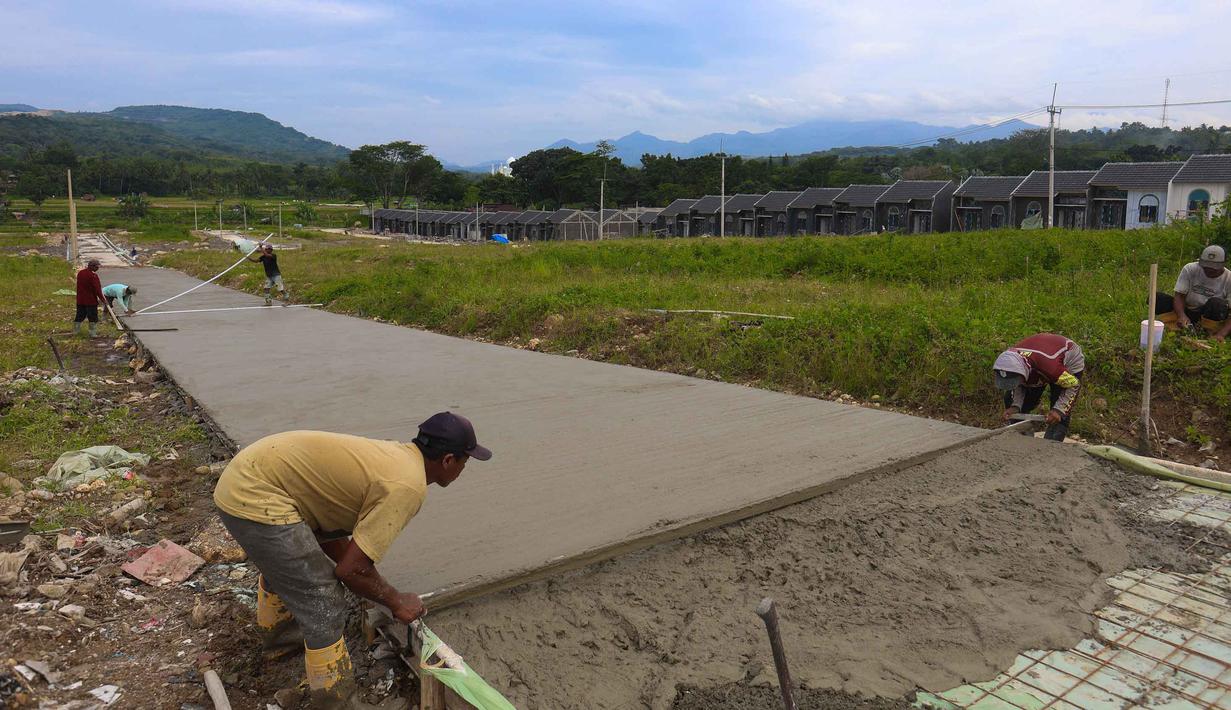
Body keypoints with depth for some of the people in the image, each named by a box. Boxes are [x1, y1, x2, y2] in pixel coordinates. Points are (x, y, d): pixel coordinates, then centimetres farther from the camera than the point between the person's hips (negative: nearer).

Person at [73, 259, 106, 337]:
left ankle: (75, 331, 23)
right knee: (93, 317, 1)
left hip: (80, 300, 7)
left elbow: (79, 286, 16)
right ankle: (93, 333, 4)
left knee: (79, 316, 17)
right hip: (91, 301, -7)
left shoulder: (80, 273, 7)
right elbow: (97, 289, -17)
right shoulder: (93, 275, -19)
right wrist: (102, 298, -8)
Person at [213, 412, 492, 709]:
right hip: (256, 501, -10)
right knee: (324, 605, -3)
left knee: (282, 565, 36)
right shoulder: (408, 486, -18)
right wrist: (396, 601, -2)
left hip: (241, 478, 10)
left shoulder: (391, 454, 10)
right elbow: (351, 570, -18)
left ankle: (277, 636, 61)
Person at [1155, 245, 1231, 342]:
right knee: (1157, 298, -22)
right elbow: (1179, 295, -13)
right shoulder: (1190, 269, -8)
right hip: (1186, 311, 2)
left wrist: (1221, 334, -34)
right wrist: (1181, 315, -34)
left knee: (1217, 304, -35)